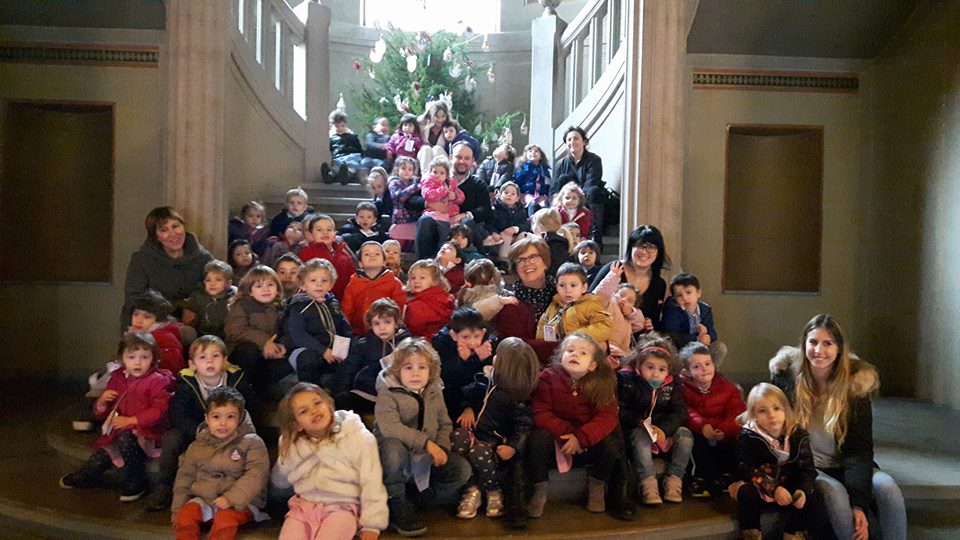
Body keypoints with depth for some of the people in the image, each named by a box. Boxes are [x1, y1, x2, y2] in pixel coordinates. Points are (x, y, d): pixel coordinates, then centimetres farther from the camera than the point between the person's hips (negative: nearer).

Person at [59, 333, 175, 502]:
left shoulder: (156, 380, -7)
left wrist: (131, 420, -23)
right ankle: (82, 478, 24)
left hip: (147, 433, -6)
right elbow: (101, 415, 20)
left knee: (126, 439, -34)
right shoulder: (117, 380, 12)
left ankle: (135, 485, -17)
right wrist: (101, 402, -4)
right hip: (119, 433, 6)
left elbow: (159, 411, -19)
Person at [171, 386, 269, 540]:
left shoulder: (252, 442, -5)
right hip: (204, 499, 4)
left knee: (225, 518, -33)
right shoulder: (197, 447, 10)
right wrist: (178, 509, 9)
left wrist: (231, 498, -24)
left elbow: (255, 475, -15)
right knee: (185, 515, -23)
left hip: (240, 501, -4)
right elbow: (185, 478, 16)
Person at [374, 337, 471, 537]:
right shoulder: (388, 393, -15)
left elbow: (445, 424, 7)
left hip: (427, 456, 5)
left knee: (462, 469, -15)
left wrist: (441, 448, -14)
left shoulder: (434, 391, 3)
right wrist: (426, 442, -34)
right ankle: (396, 502, -17)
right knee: (393, 447, -40)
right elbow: (390, 427, -30)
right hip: (396, 453, -5)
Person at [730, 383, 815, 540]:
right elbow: (746, 469, -19)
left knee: (809, 495, -24)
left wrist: (802, 490, -29)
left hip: (788, 489, 3)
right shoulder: (747, 436, -12)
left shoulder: (798, 435, -5)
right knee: (746, 492, -33)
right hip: (758, 490, -2)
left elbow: (807, 469, -8)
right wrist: (773, 489, -31)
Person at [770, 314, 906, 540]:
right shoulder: (787, 374, -9)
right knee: (834, 492, -32)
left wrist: (859, 504, -26)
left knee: (887, 486, -28)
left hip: (845, 466, 1)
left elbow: (859, 448, -15)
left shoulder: (855, 382, -9)